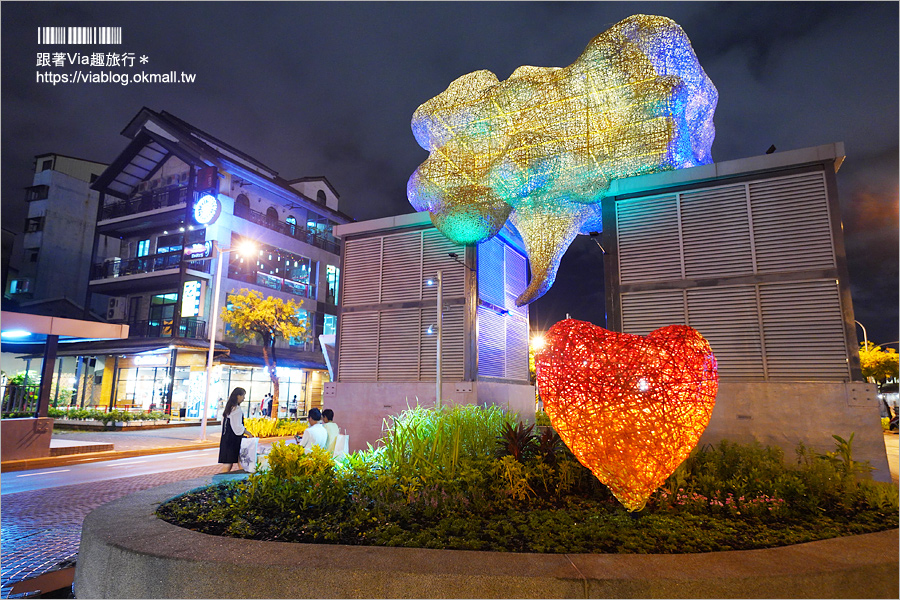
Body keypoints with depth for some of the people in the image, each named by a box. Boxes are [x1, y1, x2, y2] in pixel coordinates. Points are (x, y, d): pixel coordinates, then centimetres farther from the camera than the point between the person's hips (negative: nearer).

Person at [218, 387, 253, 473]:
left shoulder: (228, 408, 13)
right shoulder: (236, 409, -16)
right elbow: (238, 427, -17)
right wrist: (248, 433, -6)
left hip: (226, 438, 9)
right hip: (233, 440, -9)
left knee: (227, 466, 10)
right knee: (228, 466, -7)